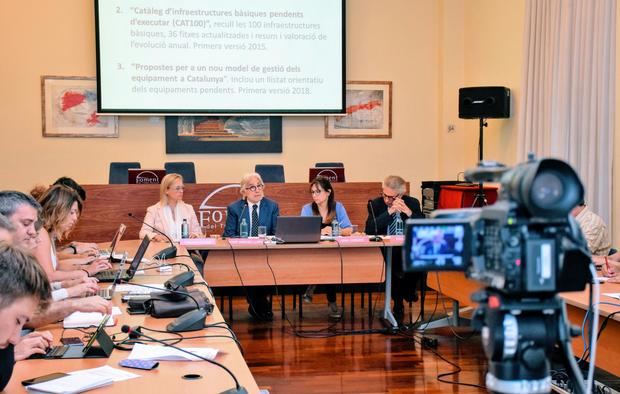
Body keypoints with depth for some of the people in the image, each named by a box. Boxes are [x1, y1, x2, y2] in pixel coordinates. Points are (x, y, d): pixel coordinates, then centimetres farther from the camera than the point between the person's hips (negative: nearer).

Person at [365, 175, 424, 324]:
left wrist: (409, 213, -22)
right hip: (384, 250, -1)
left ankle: (408, 289, 5)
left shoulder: (412, 203, 1)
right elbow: (369, 230, -15)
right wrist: (389, 212, -23)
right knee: (392, 260, -33)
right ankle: (398, 303, -11)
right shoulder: (375, 204, -2)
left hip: (407, 250, 1)